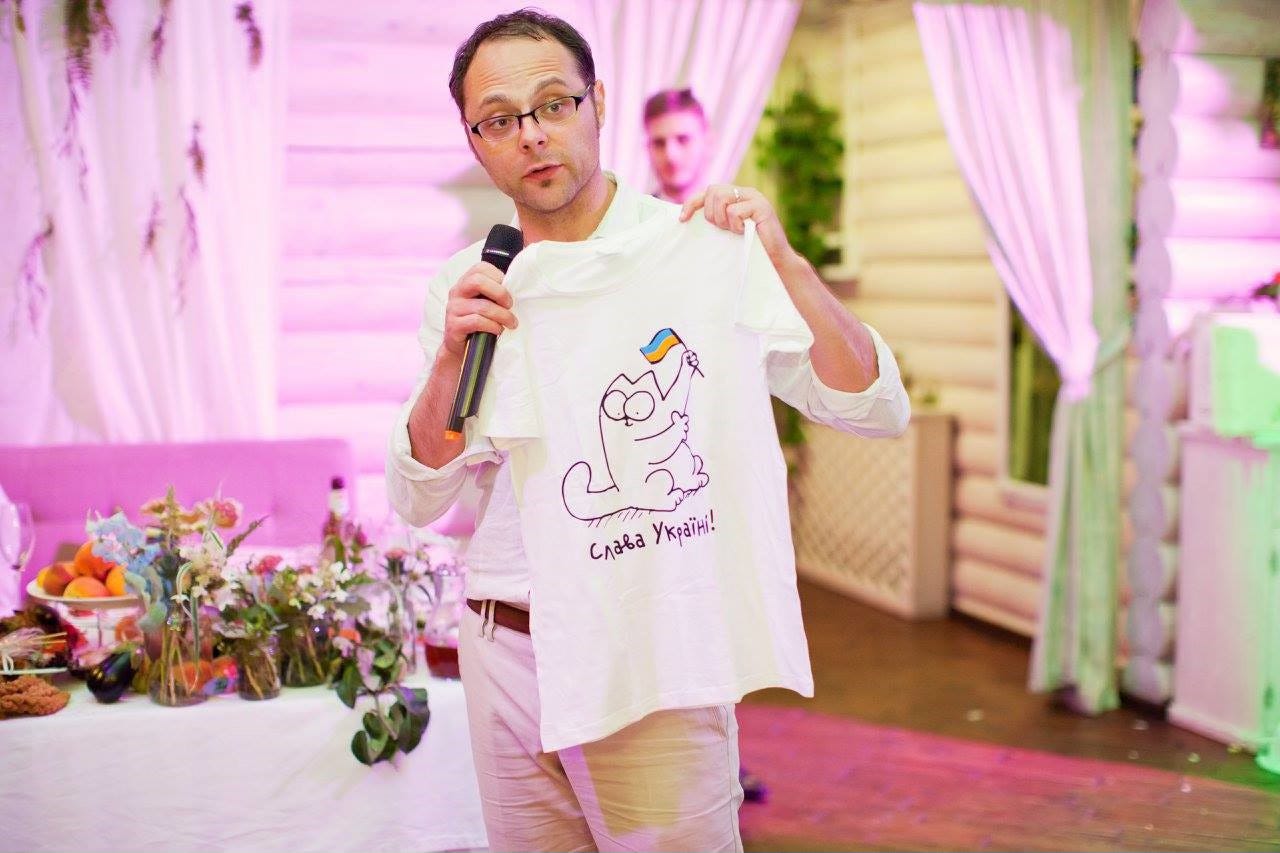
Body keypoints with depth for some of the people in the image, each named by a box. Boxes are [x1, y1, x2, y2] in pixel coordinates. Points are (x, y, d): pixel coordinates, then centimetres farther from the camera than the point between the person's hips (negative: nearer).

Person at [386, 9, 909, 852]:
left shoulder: (707, 251, -7)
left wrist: (785, 263, -22)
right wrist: (449, 361, -13)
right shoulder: (465, 287, 4)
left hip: (659, 662, -3)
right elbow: (421, 503, 3)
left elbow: (877, 410, -9)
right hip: (507, 651, 4)